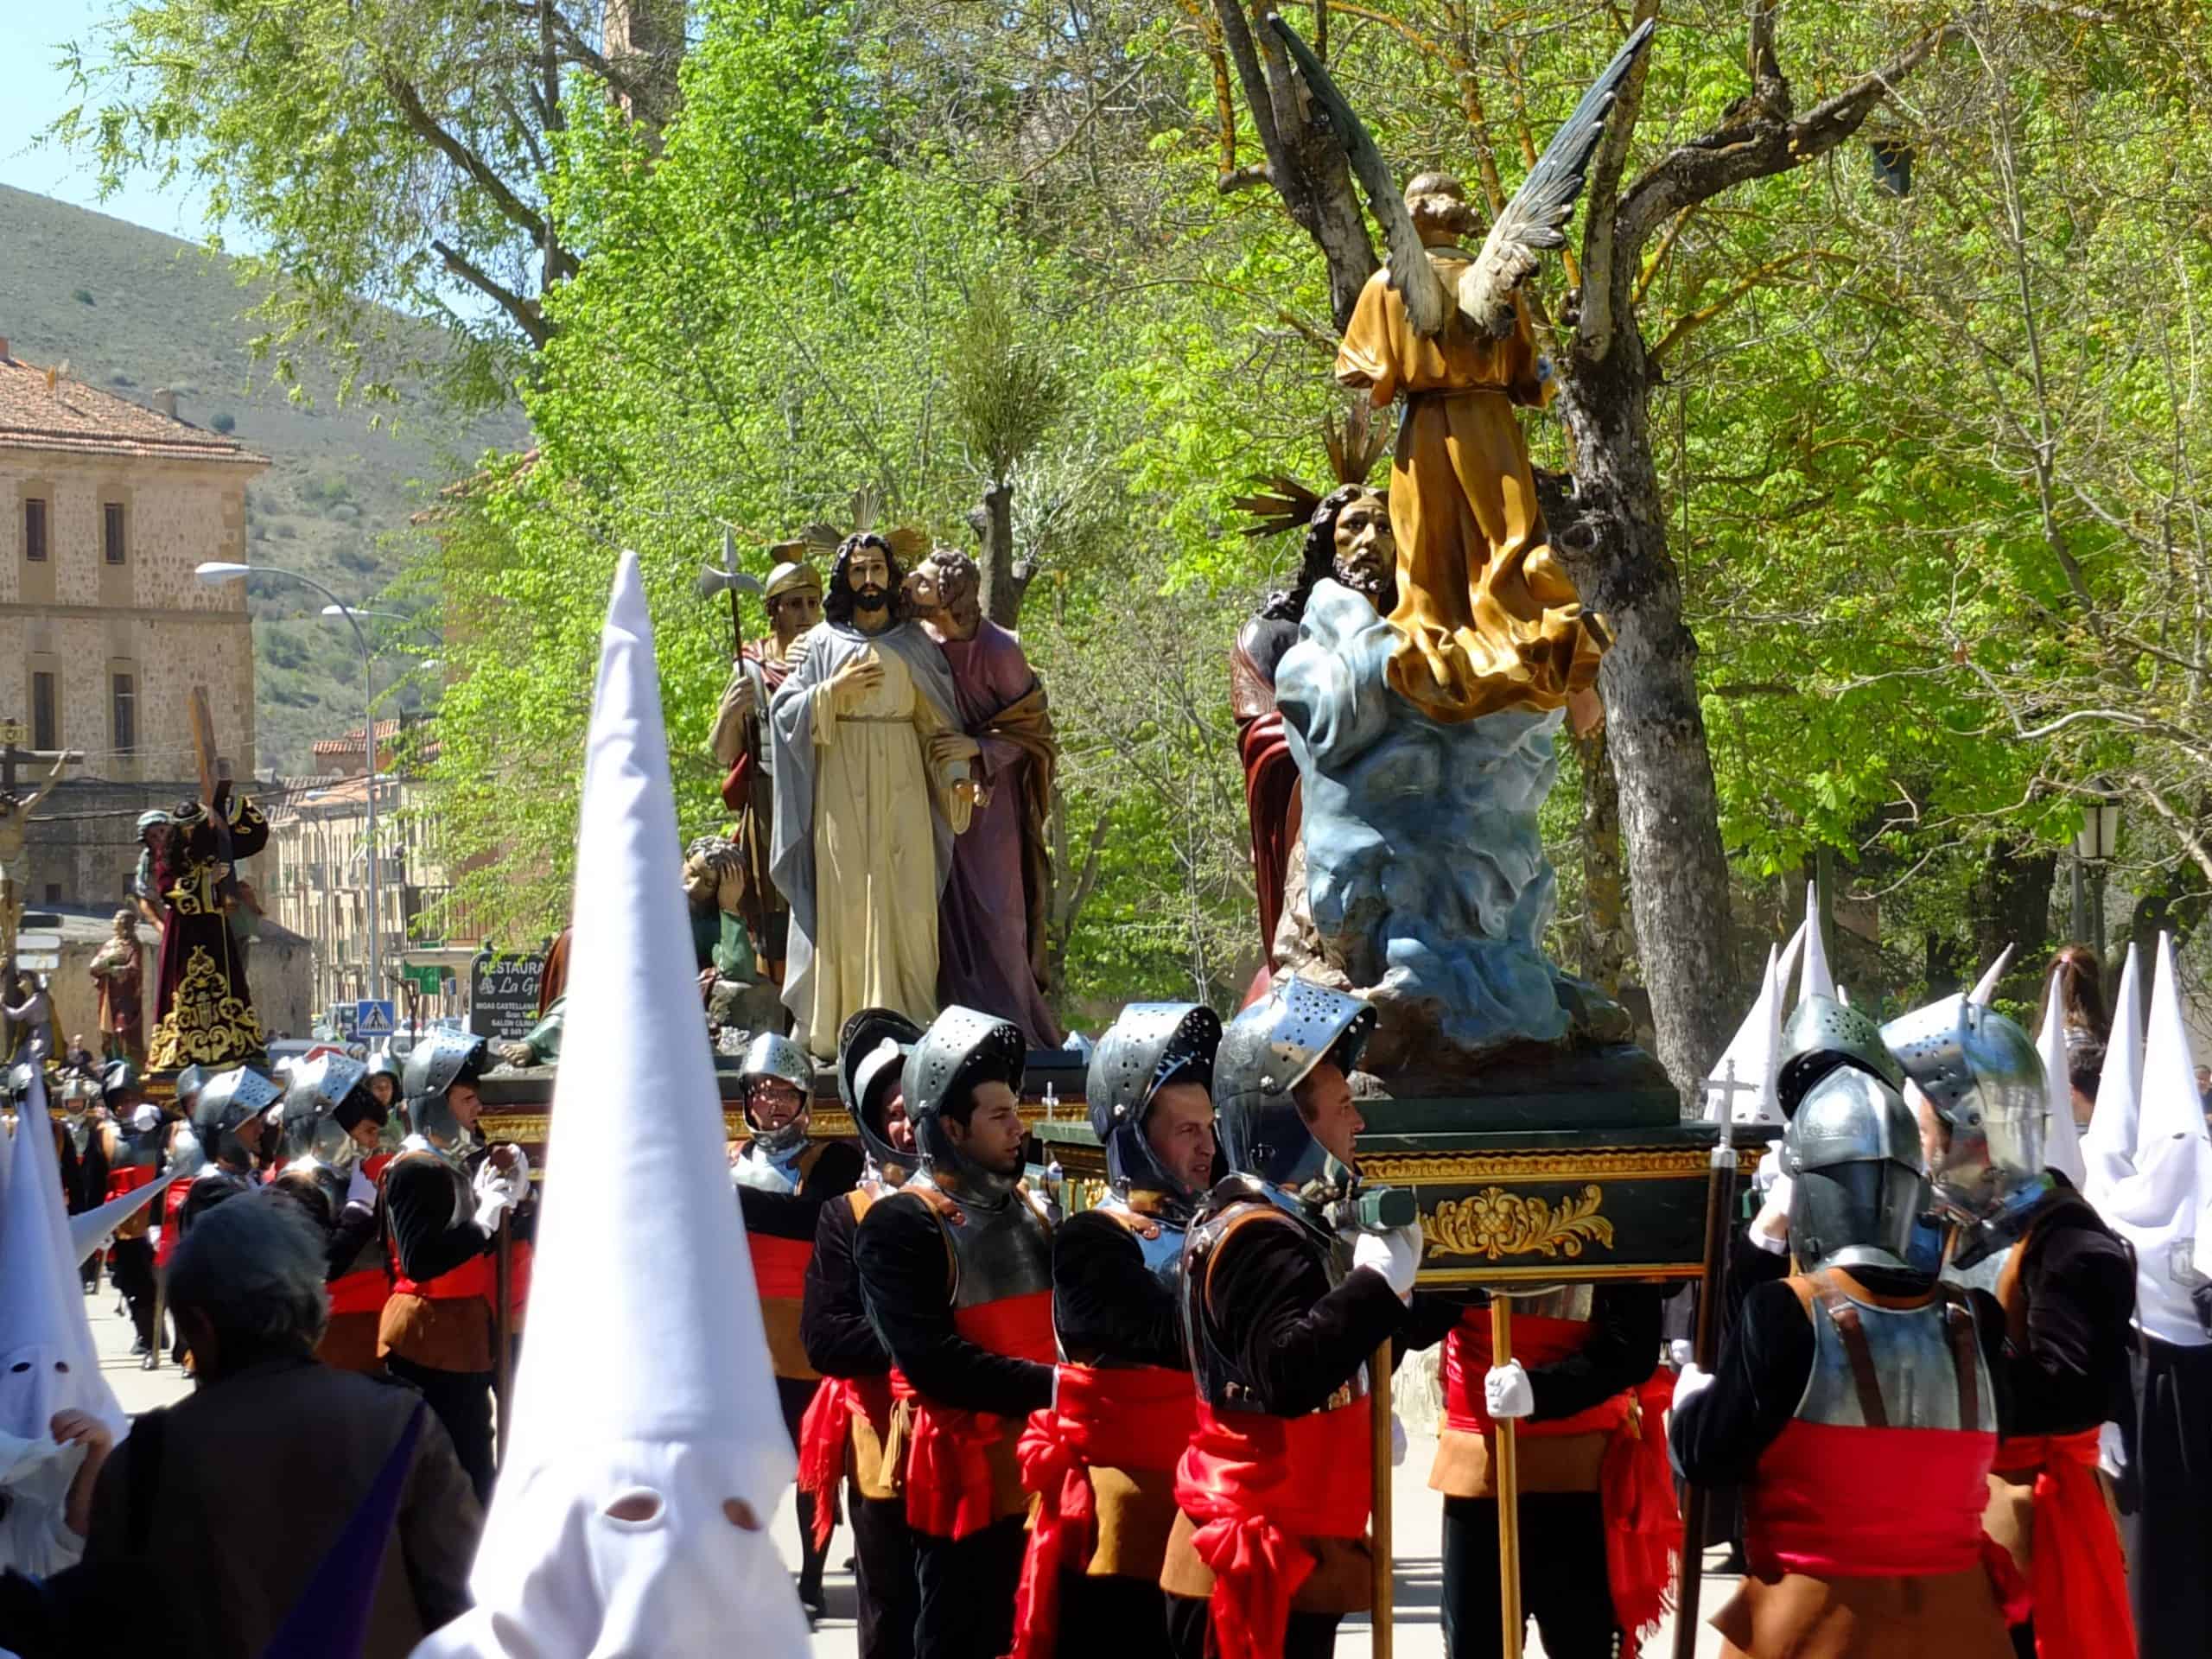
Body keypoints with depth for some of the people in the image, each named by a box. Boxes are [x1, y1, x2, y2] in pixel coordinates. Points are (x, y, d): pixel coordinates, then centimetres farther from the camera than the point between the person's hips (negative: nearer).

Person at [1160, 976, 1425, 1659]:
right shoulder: (1255, 1239, -17)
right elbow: (1290, 1373, -30)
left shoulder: (1290, 1225, 15)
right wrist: (1381, 1280, -26)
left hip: (1294, 1555, 11)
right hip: (1258, 1561, -11)